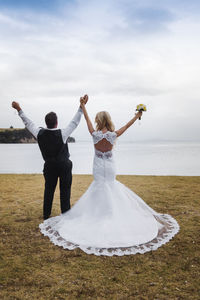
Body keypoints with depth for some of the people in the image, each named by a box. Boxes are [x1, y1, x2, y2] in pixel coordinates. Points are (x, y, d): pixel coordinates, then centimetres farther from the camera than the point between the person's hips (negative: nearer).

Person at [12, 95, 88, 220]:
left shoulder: (40, 133, -14)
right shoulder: (62, 134, -23)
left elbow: (28, 123, -1)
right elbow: (75, 122, -17)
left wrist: (19, 109, 11)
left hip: (49, 166, 3)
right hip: (64, 166, -3)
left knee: (49, 190, 15)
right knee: (65, 191, 7)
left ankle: (46, 215, 25)